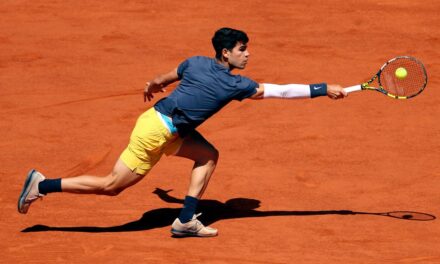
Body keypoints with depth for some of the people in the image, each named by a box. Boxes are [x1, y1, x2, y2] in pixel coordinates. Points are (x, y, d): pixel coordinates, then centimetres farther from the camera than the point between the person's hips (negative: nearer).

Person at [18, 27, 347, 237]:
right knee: (112, 186, 0)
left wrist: (152, 86, 48)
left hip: (165, 124, 9)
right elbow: (280, 90, -10)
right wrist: (324, 90, -5)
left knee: (208, 156, 9)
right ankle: (43, 185, 3)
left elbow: (164, 78, 25)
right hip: (156, 131, -9)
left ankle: (186, 219, 7)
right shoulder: (235, 85, -12)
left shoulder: (196, 63, 7)